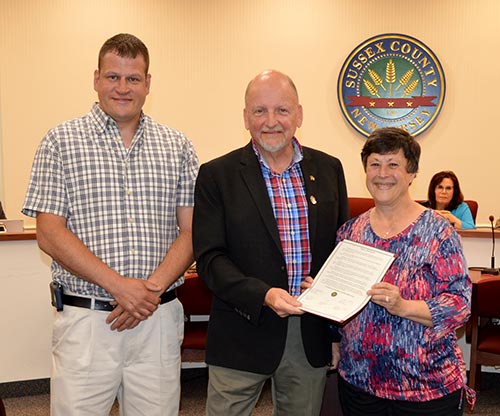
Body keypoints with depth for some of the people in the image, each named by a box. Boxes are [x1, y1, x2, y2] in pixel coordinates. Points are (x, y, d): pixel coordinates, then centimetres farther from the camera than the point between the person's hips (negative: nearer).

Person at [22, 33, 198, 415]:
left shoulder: (177, 147, 7)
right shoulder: (61, 142, 1)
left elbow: (191, 232, 4)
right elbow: (50, 234, -6)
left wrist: (153, 288, -12)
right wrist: (120, 286, -14)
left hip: (160, 318, 2)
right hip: (85, 319, -2)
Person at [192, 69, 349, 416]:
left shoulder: (329, 169, 5)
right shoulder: (217, 175, -5)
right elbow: (209, 257, -9)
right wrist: (263, 295, -22)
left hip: (311, 336, 3)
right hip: (244, 335, -3)